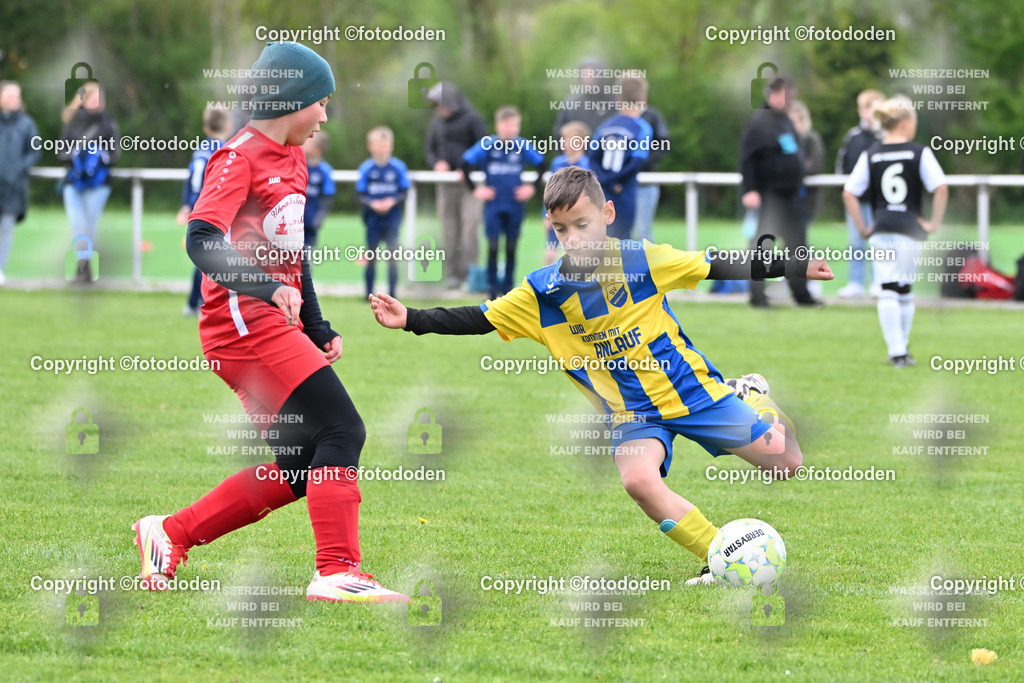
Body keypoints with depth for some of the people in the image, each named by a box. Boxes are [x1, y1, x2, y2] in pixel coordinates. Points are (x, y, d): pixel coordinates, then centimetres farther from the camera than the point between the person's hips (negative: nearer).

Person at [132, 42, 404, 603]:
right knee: (341, 430, -16)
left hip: (278, 326, 10)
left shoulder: (291, 159, 19)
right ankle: (338, 572, -17)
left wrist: (318, 331, 23)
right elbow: (202, 238, -24)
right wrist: (266, 288, -37)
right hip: (245, 323, -10)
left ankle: (171, 533, 16)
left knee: (299, 468, 8)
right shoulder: (240, 158, -10)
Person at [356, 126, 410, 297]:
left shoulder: (398, 167, -3)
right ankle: (369, 293, 16)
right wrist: (372, 204, -19)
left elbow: (404, 192, 1)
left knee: (393, 255, -5)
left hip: (392, 216, -1)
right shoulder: (366, 168, -3)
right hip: (373, 217, 1)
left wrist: (392, 202, -16)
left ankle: (392, 293, 1)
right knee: (371, 256, 7)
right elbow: (361, 195, -2)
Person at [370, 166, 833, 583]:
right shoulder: (543, 291, -9)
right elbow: (480, 319, -3)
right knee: (638, 479, -32)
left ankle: (749, 397, 34)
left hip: (690, 387, -1)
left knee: (786, 463, -1)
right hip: (630, 411, 1)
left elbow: (718, 267, -4)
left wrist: (792, 268, -4)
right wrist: (411, 320, -13)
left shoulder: (642, 261, -13)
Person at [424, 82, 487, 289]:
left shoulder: (471, 120, -3)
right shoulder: (437, 123, 13)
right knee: (449, 228, 3)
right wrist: (437, 163, -4)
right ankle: (452, 274, 6)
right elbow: (430, 151, 18)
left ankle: (469, 270, -13)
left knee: (470, 223, -13)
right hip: (447, 184, 5)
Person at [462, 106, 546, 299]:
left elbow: (542, 166, 11)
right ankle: (492, 288, 2)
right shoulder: (487, 145, -7)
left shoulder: (523, 146, -2)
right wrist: (475, 189, -4)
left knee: (511, 247, 7)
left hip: (514, 204, 2)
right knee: (492, 246, -5)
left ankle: (507, 286, 17)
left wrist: (534, 187, 6)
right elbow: (466, 165, -3)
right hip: (493, 204, -2)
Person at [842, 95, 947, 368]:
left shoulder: (870, 155, 5)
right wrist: (934, 223, -3)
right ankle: (901, 351, 16)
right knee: (905, 291, 12)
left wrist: (862, 228, 5)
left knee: (887, 292, 0)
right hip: (910, 230, -1)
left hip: (881, 230, 1)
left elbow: (849, 193, 0)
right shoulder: (919, 152, -3)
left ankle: (896, 352, -7)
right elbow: (941, 188, -12)